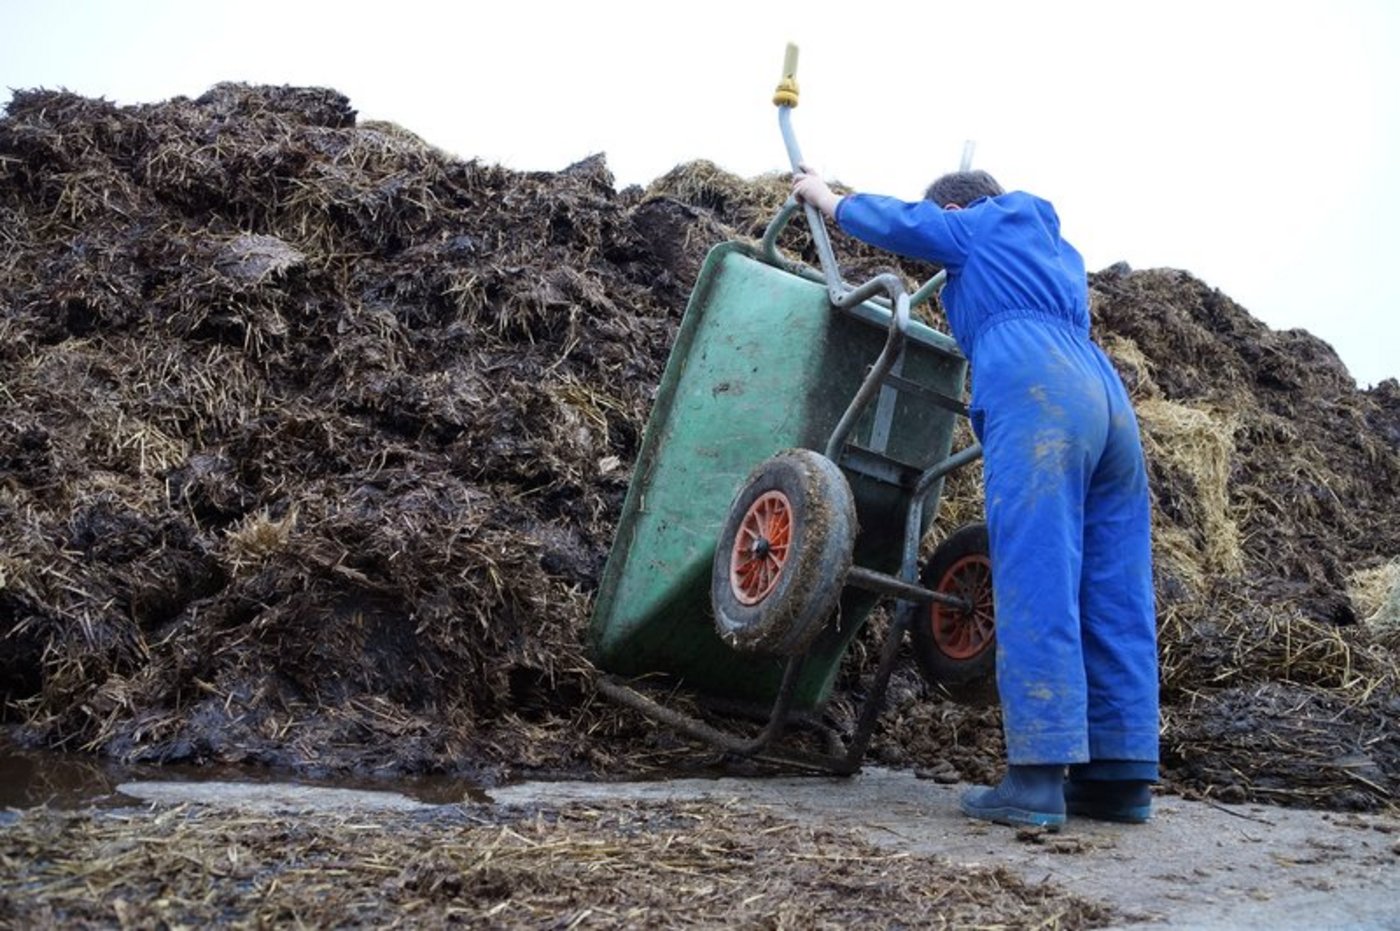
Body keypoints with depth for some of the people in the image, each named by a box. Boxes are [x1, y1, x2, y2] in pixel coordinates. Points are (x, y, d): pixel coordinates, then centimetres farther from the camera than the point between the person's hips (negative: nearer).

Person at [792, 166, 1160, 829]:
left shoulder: (983, 226, 18)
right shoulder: (1059, 251, 36)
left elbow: (895, 222, 27)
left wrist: (824, 197, 45)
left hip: (1035, 398, -8)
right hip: (1107, 396, 8)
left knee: (1036, 587, -14)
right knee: (1114, 594, 3)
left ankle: (1037, 777, -20)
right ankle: (1121, 775, 4)